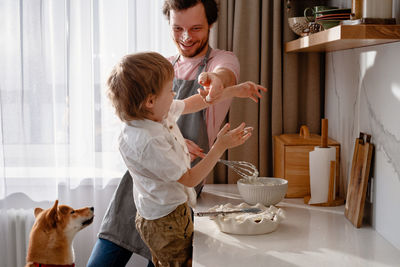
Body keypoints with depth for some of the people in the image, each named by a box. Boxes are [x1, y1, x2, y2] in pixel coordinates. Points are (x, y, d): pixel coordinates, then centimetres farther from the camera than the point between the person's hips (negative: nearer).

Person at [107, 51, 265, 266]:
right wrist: (221, 146, -20)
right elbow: (190, 179, -23)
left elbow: (193, 103, 14)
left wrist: (234, 91, 9)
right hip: (167, 222, -9)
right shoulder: (148, 142, -32)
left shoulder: (160, 112, -5)